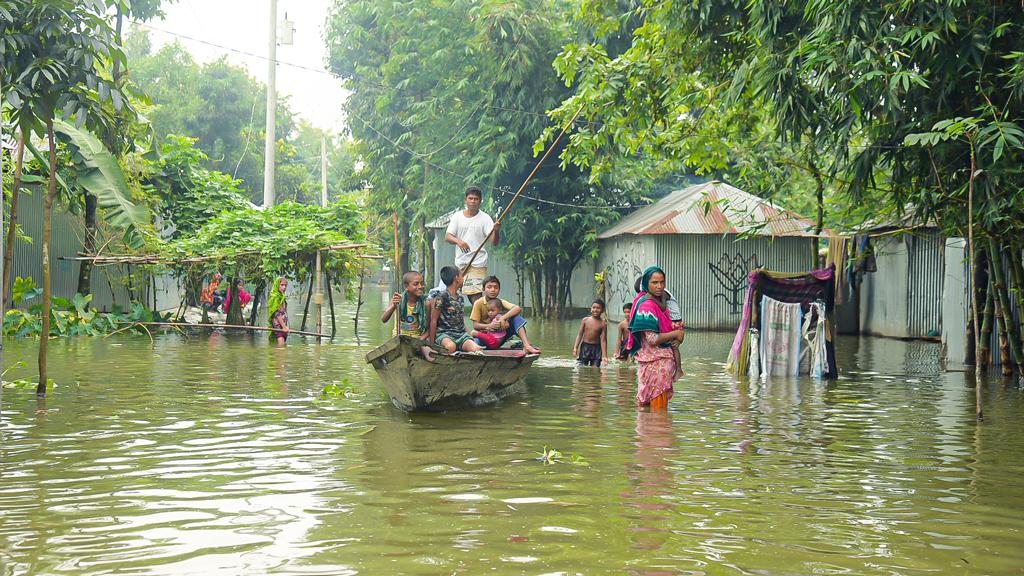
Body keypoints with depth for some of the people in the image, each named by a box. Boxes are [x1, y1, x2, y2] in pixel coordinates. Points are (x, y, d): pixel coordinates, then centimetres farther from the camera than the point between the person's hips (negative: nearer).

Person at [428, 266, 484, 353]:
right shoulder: (442, 297, -8)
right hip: (444, 333, -6)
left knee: (476, 348, -26)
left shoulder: (460, 297, 15)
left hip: (461, 333, 6)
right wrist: (432, 342, -6)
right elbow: (433, 320, -6)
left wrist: (467, 333, 16)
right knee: (451, 347, -41)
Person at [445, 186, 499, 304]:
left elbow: (494, 242, -9)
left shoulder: (485, 218, -2)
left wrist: (496, 231, -32)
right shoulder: (457, 216, 8)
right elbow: (447, 237, 2)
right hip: (460, 263, 4)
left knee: (476, 296, -14)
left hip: (478, 263, -4)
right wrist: (458, 241, -20)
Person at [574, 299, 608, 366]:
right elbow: (580, 335, 5)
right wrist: (575, 347, -4)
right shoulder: (585, 320, 0)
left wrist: (604, 356, -10)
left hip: (596, 348, -1)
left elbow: (603, 340, -6)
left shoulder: (603, 324, -5)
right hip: (585, 346, 1)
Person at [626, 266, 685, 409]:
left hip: (663, 359, 9)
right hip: (655, 361, -9)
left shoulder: (659, 303, 11)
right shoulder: (647, 306, -17)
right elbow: (653, 339, -22)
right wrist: (676, 334, -9)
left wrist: (676, 338, 5)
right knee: (659, 408, -6)